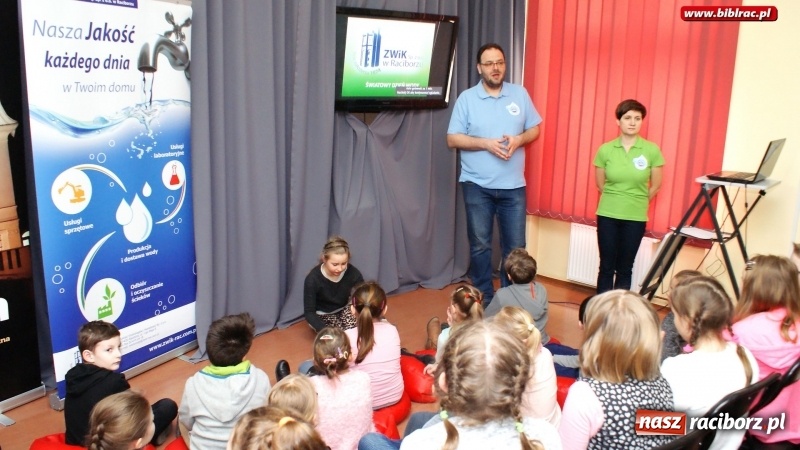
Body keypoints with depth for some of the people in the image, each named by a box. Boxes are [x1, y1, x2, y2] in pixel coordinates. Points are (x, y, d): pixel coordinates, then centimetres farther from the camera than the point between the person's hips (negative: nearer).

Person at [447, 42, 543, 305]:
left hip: (513, 185, 2)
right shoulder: (467, 98, -2)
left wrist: (519, 139, -12)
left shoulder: (520, 94, 5)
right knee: (480, 245, 7)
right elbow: (452, 139, -4)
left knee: (516, 247, 5)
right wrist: (486, 143, -17)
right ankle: (483, 299, 21)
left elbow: (535, 129, 10)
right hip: (477, 185, -1)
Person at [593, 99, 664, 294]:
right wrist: (615, 199, 9)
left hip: (635, 217, 0)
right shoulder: (605, 150, -5)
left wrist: (637, 202, 11)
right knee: (606, 266, 6)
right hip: (607, 215, 0)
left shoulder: (652, 150, -6)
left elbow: (655, 185, 4)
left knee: (625, 268, 9)